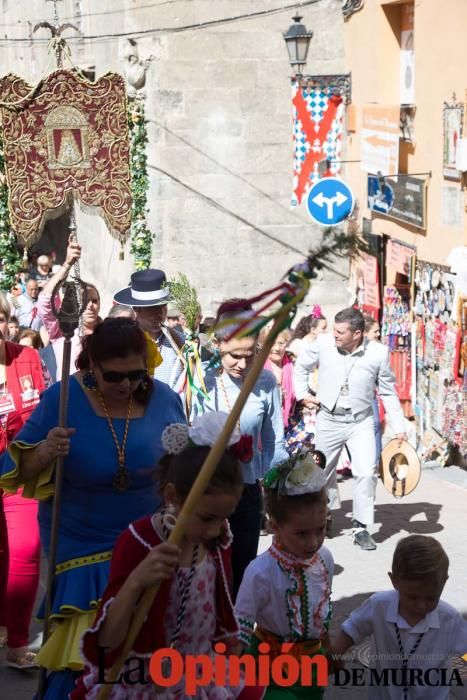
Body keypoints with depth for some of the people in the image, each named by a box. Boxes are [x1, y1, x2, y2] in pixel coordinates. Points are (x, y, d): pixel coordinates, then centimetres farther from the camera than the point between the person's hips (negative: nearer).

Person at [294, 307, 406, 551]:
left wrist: (399, 427, -1)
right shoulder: (323, 343, -11)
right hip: (328, 420, 1)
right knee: (322, 473, 14)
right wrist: (302, 393, 2)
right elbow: (301, 365, 11)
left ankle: (360, 528, -1)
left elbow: (388, 392, 1)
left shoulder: (378, 352, -11)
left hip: (361, 422, -1)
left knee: (366, 473, -14)